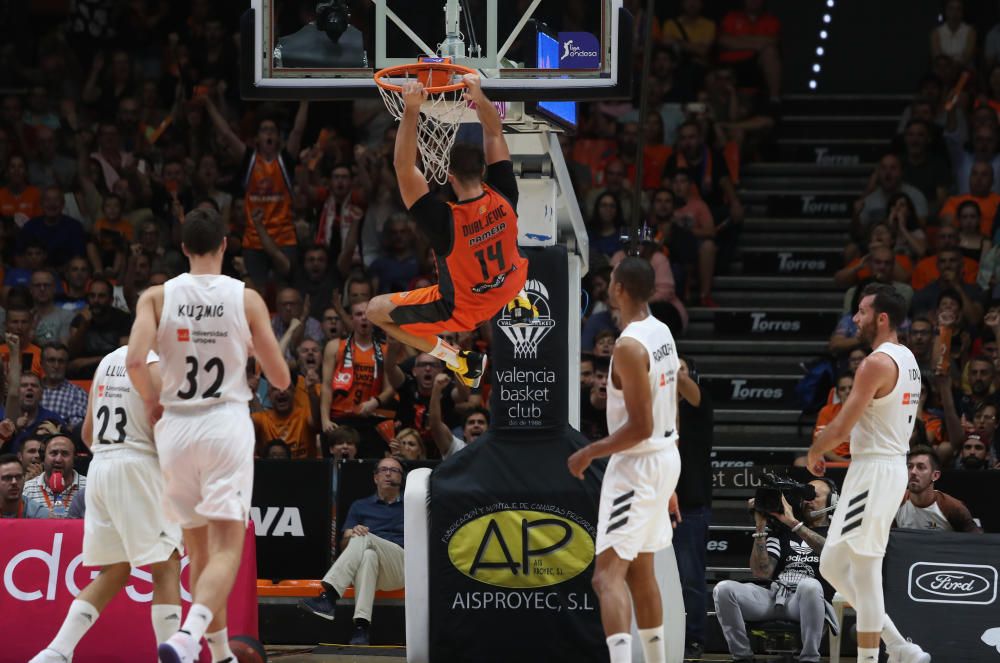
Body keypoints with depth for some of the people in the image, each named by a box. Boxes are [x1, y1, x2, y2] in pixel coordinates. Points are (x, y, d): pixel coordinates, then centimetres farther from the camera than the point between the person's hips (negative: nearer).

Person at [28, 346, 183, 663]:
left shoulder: (107, 362, 15)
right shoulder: (154, 367, -8)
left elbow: (88, 434, 18)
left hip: (100, 466, 8)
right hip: (137, 468, -7)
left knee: (113, 573, 13)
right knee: (166, 568, -3)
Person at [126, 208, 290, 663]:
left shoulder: (157, 297, 0)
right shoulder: (247, 300, -2)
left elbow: (134, 361, -15)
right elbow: (281, 379, 1)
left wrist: (151, 402, 4)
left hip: (176, 426, 2)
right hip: (227, 425, -2)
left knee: (198, 547, 17)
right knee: (227, 548, -6)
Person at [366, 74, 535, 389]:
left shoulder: (445, 222, -40)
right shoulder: (504, 199, -28)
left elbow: (404, 167, -41)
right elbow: (494, 134, -16)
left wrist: (411, 110, -46)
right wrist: (479, 97, -29)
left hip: (461, 311, -5)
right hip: (509, 287, 5)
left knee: (376, 311, 7)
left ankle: (457, 360, 4)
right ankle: (519, 303, 30)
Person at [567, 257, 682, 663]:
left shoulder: (629, 347, -22)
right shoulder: (662, 333, 9)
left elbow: (640, 427, -25)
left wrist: (588, 454, -14)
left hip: (638, 463, -10)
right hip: (666, 457, 10)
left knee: (608, 574, -14)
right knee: (640, 571, 21)